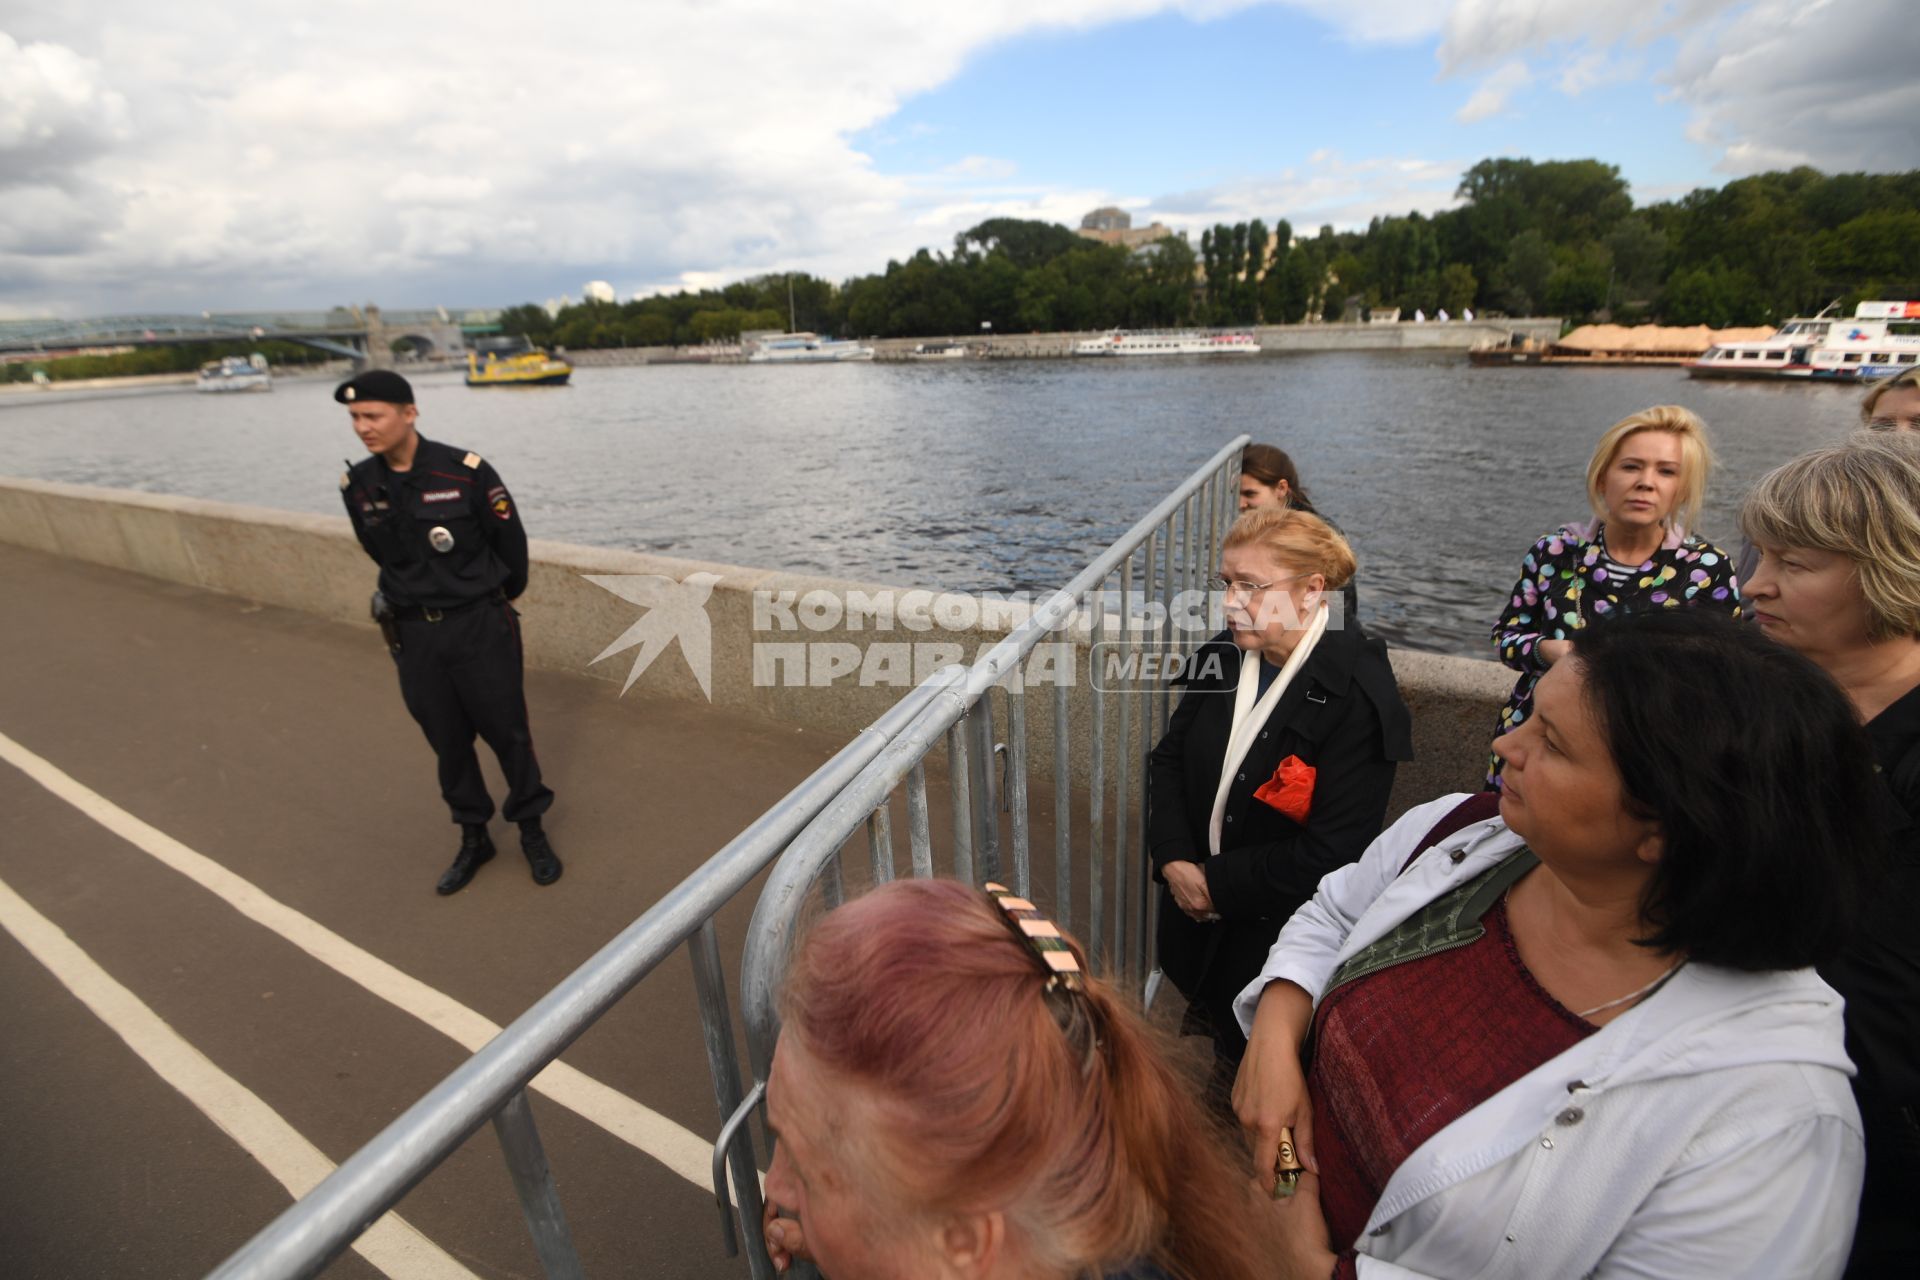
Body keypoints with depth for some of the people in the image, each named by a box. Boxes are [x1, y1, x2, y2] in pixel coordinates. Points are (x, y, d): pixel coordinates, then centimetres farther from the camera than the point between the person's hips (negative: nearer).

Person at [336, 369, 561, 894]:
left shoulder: (465, 471, -14)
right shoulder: (357, 485, -2)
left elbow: (511, 539, -2)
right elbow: (381, 553, 15)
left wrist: (503, 595, 12)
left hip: (481, 625, -3)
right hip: (414, 634, 4)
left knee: (506, 731, 5)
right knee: (448, 742, 13)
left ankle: (532, 829, 24)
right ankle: (473, 837, 29)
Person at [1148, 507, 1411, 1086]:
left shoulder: (1358, 696, -23)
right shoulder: (1221, 658, -4)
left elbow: (1332, 850, -24)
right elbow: (1169, 760, 2)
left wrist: (1219, 885, -18)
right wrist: (1174, 861, -11)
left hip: (1281, 933, -5)